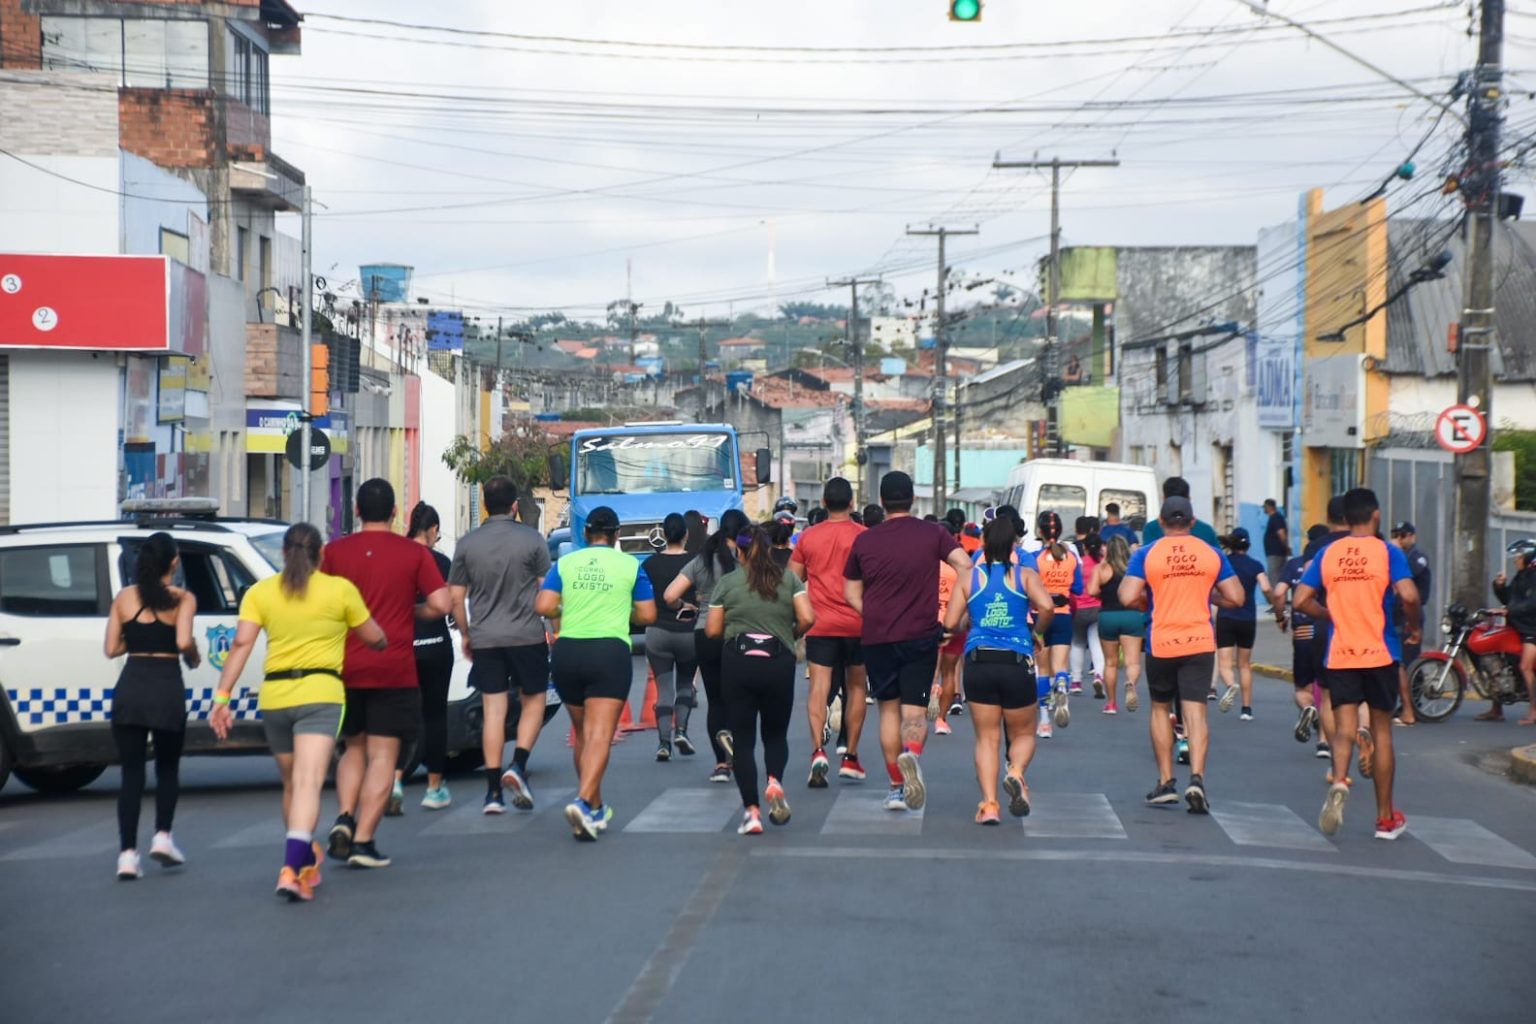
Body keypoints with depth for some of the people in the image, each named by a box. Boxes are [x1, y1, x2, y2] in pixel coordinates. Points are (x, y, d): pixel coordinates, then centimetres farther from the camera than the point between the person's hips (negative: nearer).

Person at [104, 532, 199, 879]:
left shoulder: (124, 597, 7)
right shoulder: (182, 599, -3)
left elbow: (111, 648, 5)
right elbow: (183, 642, -16)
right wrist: (194, 656, 5)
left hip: (129, 688, 2)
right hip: (166, 687, -2)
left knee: (132, 772, 5)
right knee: (167, 767, 18)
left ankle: (128, 853, -3)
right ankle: (162, 836, 3)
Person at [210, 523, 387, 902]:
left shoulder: (260, 592, 7)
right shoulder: (340, 590, 2)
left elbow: (241, 644, -3)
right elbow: (375, 638, 11)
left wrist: (222, 696, -5)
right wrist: (386, 645, 34)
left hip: (274, 696, 3)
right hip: (320, 693, -3)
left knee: (292, 785, 20)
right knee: (308, 783, -13)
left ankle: (304, 860, 36)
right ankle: (291, 869, -30)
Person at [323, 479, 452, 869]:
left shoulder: (334, 552, 1)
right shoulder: (414, 554, -3)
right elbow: (441, 604, -9)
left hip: (345, 670, 2)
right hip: (394, 671, -2)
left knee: (354, 749, 19)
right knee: (382, 756, 1)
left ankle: (343, 819, -1)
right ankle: (363, 842, -4)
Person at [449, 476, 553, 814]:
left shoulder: (466, 544, 3)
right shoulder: (531, 540, -4)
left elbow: (456, 597, 5)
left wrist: (465, 634, 17)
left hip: (484, 638, 2)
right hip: (527, 635, -2)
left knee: (493, 710, 4)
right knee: (533, 700, 13)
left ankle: (494, 790, 1)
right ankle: (518, 766, -7)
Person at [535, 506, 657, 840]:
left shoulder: (565, 563, 6)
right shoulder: (630, 565, 3)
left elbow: (543, 606, -4)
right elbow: (647, 615, 3)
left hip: (567, 652, 3)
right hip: (609, 652, -3)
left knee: (582, 735, 18)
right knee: (600, 736, -9)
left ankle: (595, 808, 27)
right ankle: (583, 802, -29)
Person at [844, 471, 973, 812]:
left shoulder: (865, 541, 4)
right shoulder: (933, 534, -1)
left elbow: (851, 592, 8)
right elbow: (964, 566, -12)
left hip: (876, 638, 1)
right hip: (921, 635, -1)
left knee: (889, 709, 12)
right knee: (915, 710, 2)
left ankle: (896, 787, 11)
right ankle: (911, 754, -30)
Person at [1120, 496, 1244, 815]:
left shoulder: (1146, 554, -3)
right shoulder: (1212, 554, 2)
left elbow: (1128, 597, -11)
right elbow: (1235, 597, 3)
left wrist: (1151, 600, 9)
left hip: (1160, 643, 0)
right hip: (1200, 642, 0)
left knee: (1160, 709, 17)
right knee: (1196, 712, -2)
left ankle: (1166, 783, 17)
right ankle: (1196, 777, -21)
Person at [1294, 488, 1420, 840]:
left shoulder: (1328, 553, 4)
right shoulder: (1388, 552, -6)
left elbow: (1302, 600, 2)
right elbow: (1408, 595, -20)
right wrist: (1414, 626, -1)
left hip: (1339, 655, 2)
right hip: (1380, 653, -2)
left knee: (1344, 728, 0)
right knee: (1381, 730, 9)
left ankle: (1339, 782, -32)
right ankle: (1386, 818, 16)